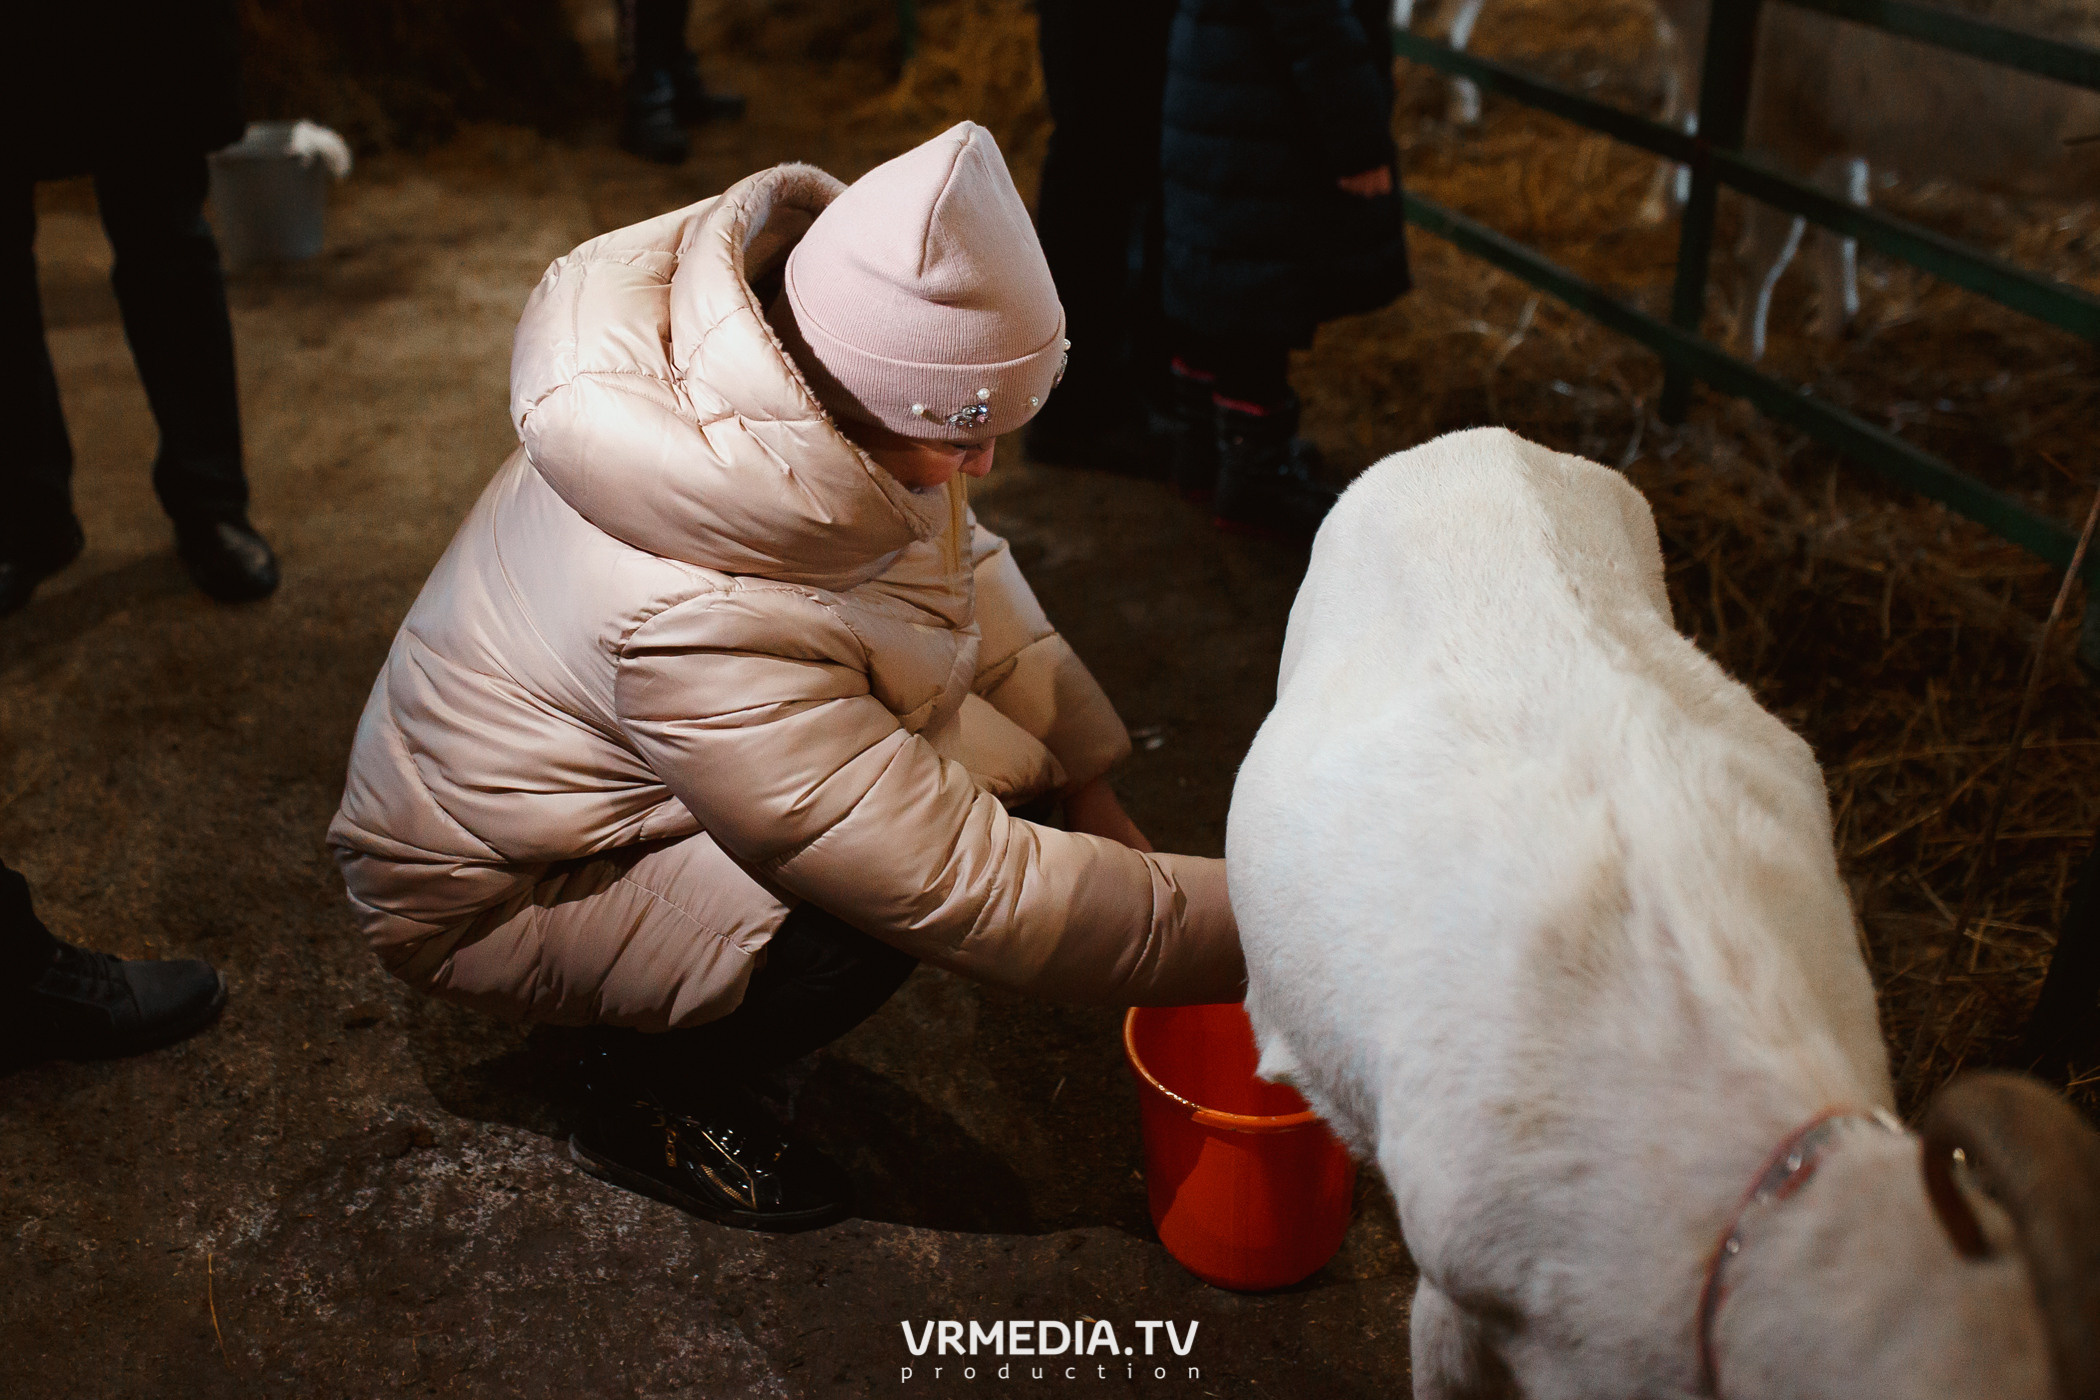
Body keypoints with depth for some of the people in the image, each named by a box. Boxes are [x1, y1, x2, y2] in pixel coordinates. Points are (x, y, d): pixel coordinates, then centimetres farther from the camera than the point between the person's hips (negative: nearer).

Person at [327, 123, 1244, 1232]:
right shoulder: (701, 630, -42)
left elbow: (960, 562, -1)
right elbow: (970, 891, -36)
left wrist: (1086, 783, -1)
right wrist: (1239, 931, -27)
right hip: (476, 891, -8)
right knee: (875, 907, -28)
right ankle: (646, 1106, 1)